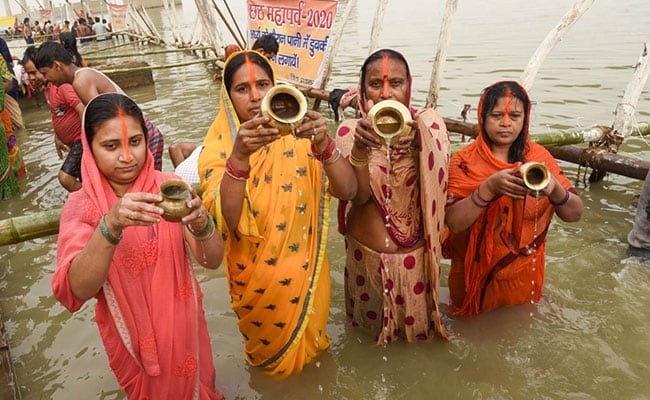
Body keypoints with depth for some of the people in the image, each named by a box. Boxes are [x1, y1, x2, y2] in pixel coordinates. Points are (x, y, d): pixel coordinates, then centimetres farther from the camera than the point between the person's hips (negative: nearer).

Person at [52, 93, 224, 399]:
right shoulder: (81, 205, -17)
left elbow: (212, 260, -20)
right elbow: (78, 290, -29)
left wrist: (201, 223, -42)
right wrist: (111, 225, -44)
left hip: (180, 320, 1)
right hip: (128, 331, 0)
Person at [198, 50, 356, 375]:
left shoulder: (297, 135, -11)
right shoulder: (218, 146, -15)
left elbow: (347, 191, -21)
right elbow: (225, 222, -29)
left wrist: (322, 144, -39)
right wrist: (239, 156, -43)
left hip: (304, 271, 2)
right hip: (255, 278, -1)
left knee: (307, 342, 26)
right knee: (267, 347, 24)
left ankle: (306, 362, 58)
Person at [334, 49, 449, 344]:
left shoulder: (429, 125, -7)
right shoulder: (351, 131, -8)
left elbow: (437, 188, -18)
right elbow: (359, 196, -20)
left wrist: (413, 144, -34)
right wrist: (360, 148, -37)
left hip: (417, 255, 0)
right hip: (367, 255, 0)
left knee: (418, 330, 19)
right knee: (369, 329, 22)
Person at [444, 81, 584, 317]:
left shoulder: (539, 156, -7)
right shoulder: (464, 162, -14)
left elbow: (574, 214, -13)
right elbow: (453, 222, -24)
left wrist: (554, 188, -34)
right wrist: (490, 187, -38)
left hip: (523, 277, 2)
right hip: (475, 278, -1)